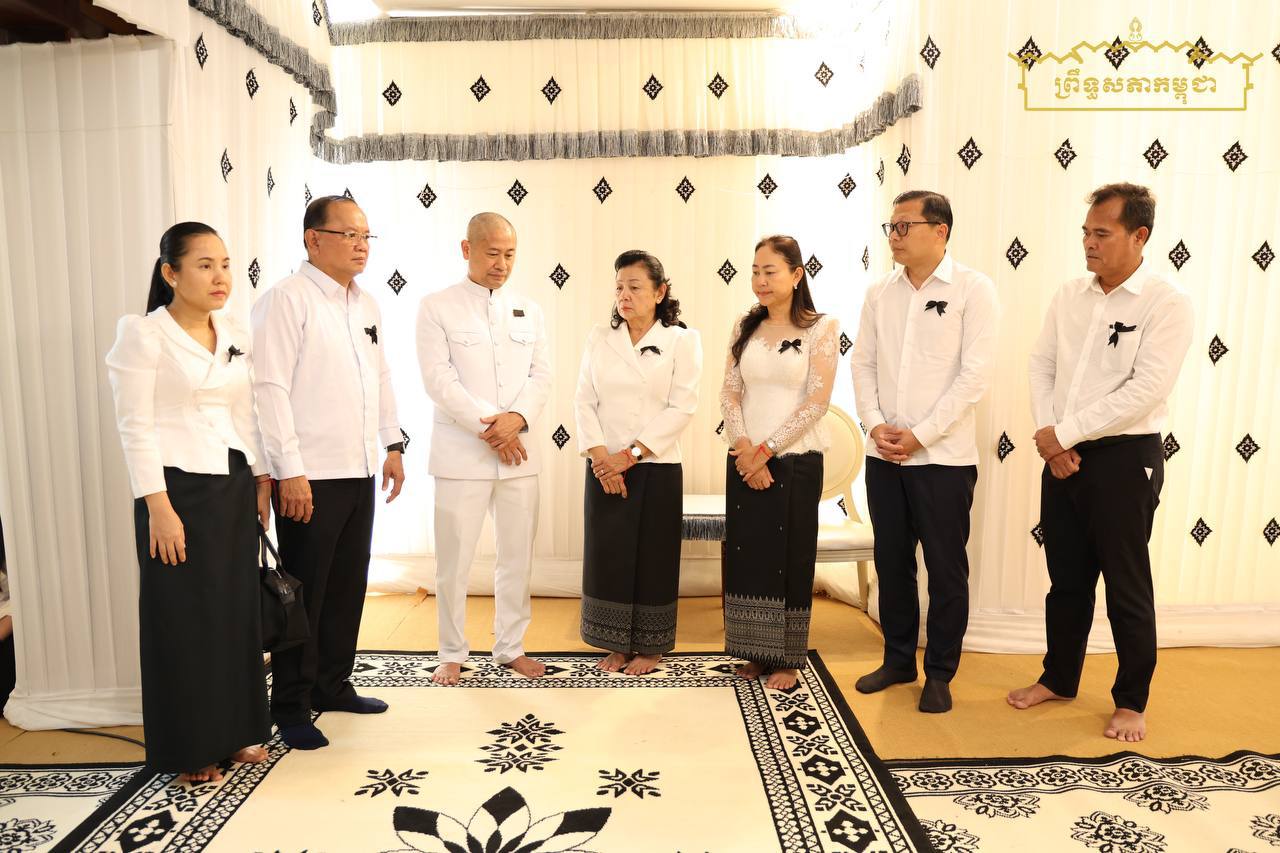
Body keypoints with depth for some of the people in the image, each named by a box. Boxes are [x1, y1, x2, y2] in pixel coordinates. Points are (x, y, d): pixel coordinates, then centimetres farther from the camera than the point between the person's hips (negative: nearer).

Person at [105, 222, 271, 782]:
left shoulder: (236, 336, 10)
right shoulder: (142, 333, -8)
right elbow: (135, 426, -12)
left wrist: (263, 480, 10)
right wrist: (158, 506, -17)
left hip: (235, 488, 6)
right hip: (179, 489, -5)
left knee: (238, 613, 11)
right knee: (185, 621, 4)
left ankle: (237, 731, 26)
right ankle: (190, 750, 19)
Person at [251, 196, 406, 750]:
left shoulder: (366, 305, 14)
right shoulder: (286, 299, -8)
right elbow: (270, 387, -13)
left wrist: (392, 445, 14)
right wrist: (290, 471, -17)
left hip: (359, 471, 7)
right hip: (309, 476, -7)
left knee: (348, 585, 15)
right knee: (304, 593, 3)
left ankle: (332, 685, 31)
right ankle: (290, 707, 17)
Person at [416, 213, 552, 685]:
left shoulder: (529, 310, 13)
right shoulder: (437, 307, 1)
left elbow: (541, 375, 7)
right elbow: (439, 379, -8)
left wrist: (517, 418, -12)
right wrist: (489, 426, -13)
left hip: (519, 451, 4)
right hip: (461, 451, -3)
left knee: (518, 555, 9)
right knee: (454, 559, 2)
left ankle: (511, 646, 24)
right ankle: (452, 653, 19)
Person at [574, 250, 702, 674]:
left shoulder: (681, 340, -2)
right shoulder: (598, 339, 7)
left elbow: (681, 407, -9)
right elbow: (584, 400, 3)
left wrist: (630, 455, -15)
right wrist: (599, 454, -11)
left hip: (657, 468, -3)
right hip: (604, 468, 3)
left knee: (653, 559, 6)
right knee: (607, 555, 7)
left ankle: (650, 647, 24)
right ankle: (617, 644, 24)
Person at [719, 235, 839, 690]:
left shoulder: (821, 328, -4)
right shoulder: (745, 327, 9)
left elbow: (817, 400, -11)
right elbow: (730, 392, 4)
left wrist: (767, 450, -14)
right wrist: (744, 447, -11)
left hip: (795, 460, -4)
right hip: (745, 460, 4)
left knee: (789, 558, 4)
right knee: (746, 554, 8)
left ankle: (787, 659, 19)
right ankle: (756, 652, 23)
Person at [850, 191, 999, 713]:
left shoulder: (972, 289, -5)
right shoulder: (879, 293, 8)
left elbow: (975, 375, -11)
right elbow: (863, 363, 8)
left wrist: (921, 435, -14)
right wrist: (874, 424, -7)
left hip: (943, 456, -4)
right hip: (884, 454, 4)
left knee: (946, 569, 6)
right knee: (892, 562, 13)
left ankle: (940, 674, 22)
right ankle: (898, 660, 29)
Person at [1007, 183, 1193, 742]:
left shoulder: (1165, 303, -11)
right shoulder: (1069, 296, 7)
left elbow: (1145, 391, -19)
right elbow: (1041, 367, 5)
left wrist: (1064, 433, -17)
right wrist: (1049, 437, -9)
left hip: (1125, 458, -5)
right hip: (1063, 457, 5)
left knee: (1126, 586, 7)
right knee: (1066, 579, 16)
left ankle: (1131, 701, 25)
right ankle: (1059, 679, 33)